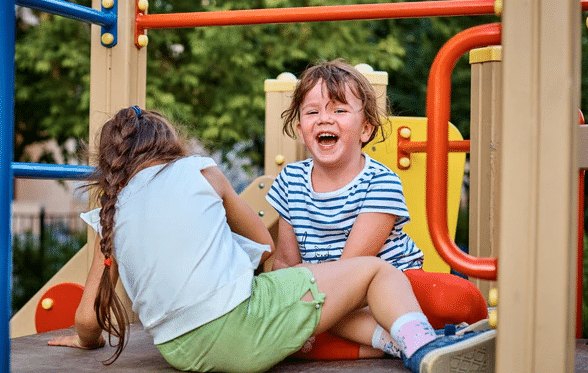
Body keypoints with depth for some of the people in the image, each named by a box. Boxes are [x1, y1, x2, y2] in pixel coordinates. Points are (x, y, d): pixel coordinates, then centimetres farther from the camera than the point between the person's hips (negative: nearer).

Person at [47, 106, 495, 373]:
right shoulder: (198, 169, 12)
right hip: (245, 326, -5)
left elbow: (88, 317, 17)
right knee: (376, 269, 8)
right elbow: (264, 243, 22)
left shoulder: (110, 216, 18)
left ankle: (385, 337, 12)